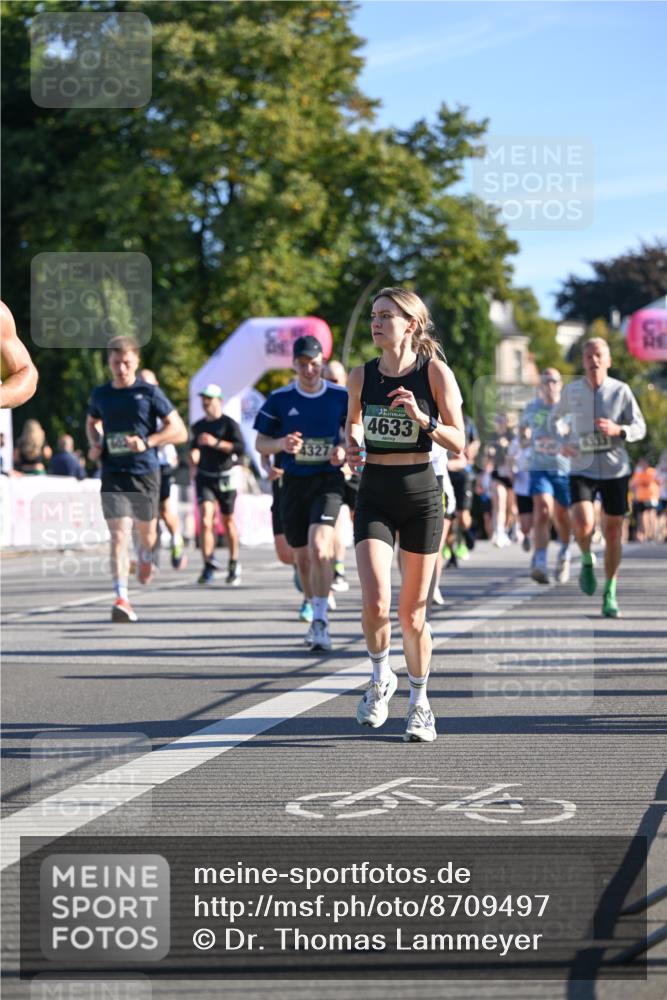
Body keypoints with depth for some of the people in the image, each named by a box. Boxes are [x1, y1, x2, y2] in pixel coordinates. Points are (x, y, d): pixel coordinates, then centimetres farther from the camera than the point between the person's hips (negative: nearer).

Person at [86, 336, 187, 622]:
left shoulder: (149, 393, -3)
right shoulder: (100, 395, 7)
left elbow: (179, 431, -3)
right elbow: (92, 422, 29)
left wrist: (147, 442, -17)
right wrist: (95, 444, 8)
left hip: (145, 472, -1)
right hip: (113, 475, 1)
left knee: (146, 531, 14)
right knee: (118, 534, -13)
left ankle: (145, 557, 52)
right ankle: (122, 599, -20)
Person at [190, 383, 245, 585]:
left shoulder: (229, 424, -4)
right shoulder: (198, 426, 12)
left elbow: (240, 448, -16)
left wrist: (216, 442, -22)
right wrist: (194, 456, 8)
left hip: (225, 477, -3)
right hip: (204, 477, 3)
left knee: (228, 520, 9)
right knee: (205, 519, -15)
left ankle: (234, 564, 25)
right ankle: (208, 564, -15)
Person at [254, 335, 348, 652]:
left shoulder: (341, 397, 0)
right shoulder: (279, 399, 2)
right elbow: (260, 442, 6)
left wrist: (344, 451, -10)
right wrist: (281, 444, -15)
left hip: (328, 480, -2)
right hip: (294, 483, 2)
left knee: (320, 548, -22)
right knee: (302, 557, 9)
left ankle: (321, 621, -19)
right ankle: (316, 614, 29)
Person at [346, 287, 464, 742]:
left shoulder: (435, 372, -5)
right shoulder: (362, 376, 4)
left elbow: (459, 442, -5)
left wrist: (422, 417, -21)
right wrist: (352, 446, 1)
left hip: (420, 492, -2)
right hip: (374, 495, 2)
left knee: (412, 613, 6)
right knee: (375, 604, -16)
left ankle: (419, 701, 26)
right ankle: (381, 677, 13)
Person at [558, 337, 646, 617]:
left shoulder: (621, 391, -3)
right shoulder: (572, 390, 1)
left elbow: (640, 428, -2)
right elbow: (560, 417, 20)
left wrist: (617, 430, -23)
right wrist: (563, 443, 1)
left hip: (615, 470, 0)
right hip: (582, 470, 0)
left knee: (613, 533, 5)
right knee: (583, 525, -23)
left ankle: (610, 594, 20)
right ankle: (587, 561, 10)